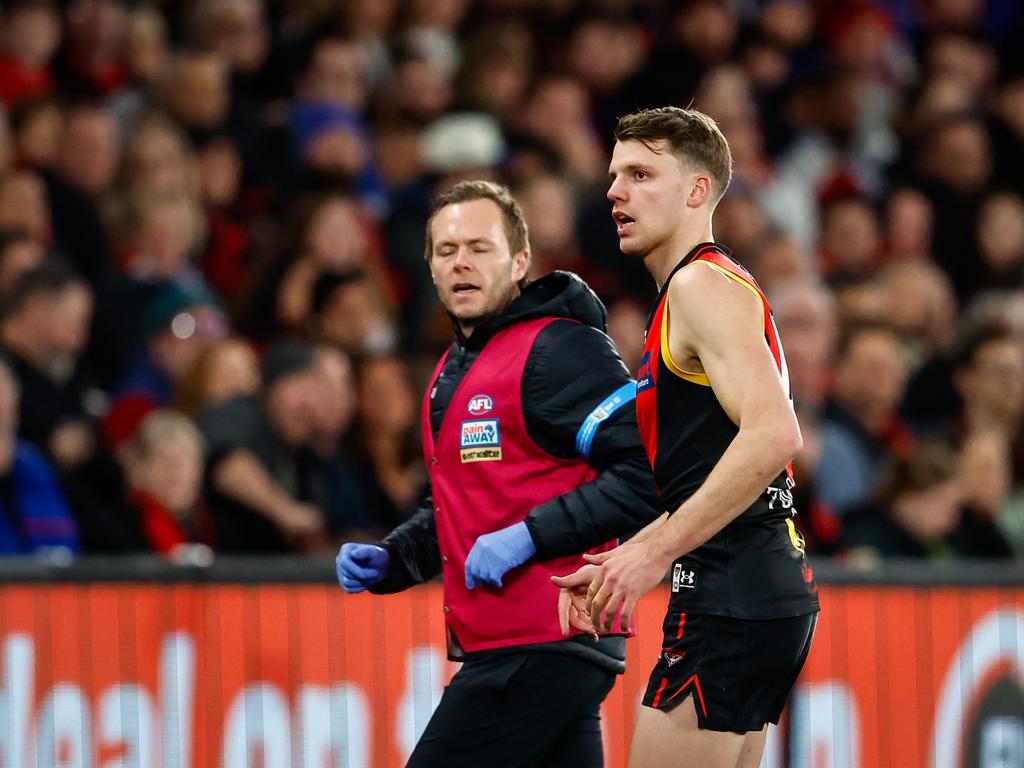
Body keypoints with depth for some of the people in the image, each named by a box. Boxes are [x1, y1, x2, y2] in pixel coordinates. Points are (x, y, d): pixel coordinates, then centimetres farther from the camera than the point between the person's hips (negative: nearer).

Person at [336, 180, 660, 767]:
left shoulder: (557, 350, -11)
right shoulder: (454, 371, 20)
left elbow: (646, 474, -19)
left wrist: (528, 537, -22)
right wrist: (387, 560, 14)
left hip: (541, 647, -10)